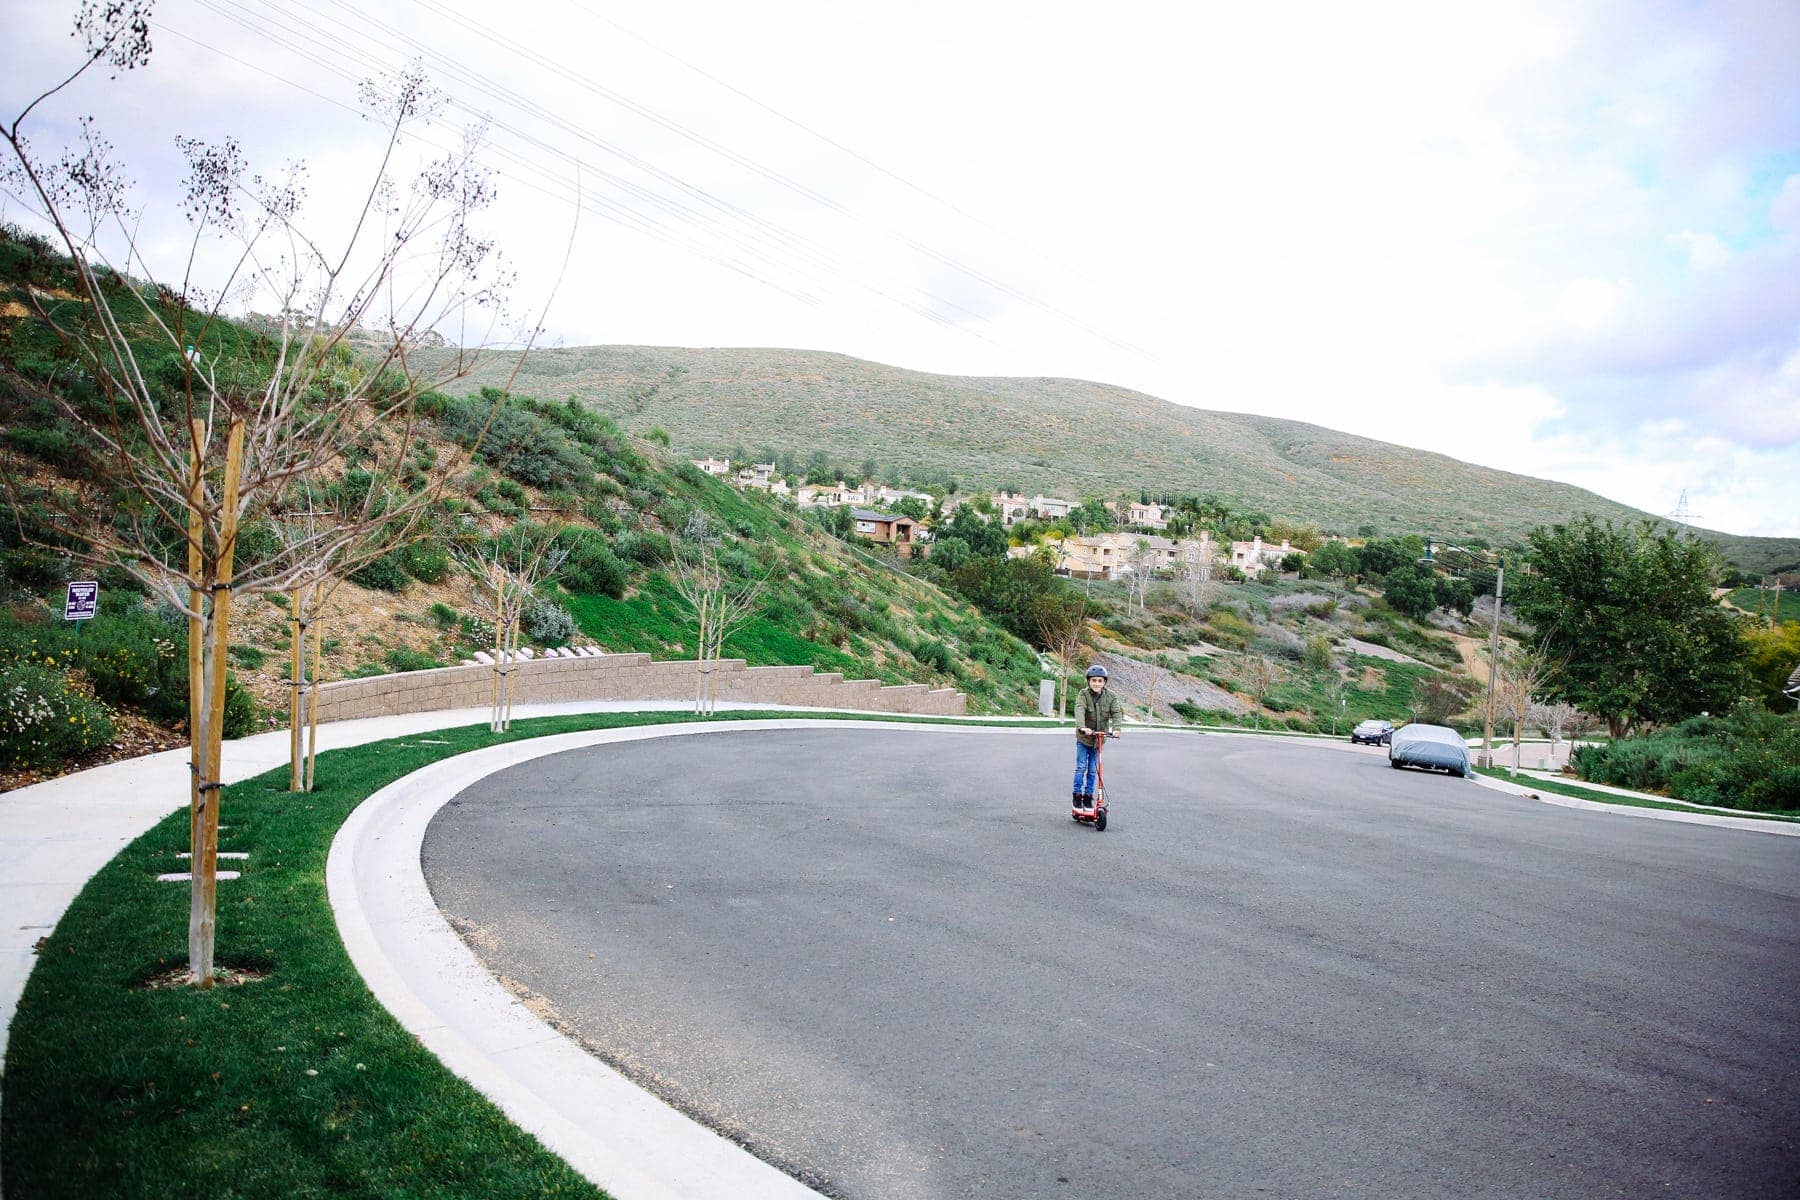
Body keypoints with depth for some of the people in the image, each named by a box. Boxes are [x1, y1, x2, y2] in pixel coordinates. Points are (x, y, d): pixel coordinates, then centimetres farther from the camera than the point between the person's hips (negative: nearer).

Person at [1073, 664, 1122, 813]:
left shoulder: (1110, 696, -7)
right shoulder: (1084, 695, -15)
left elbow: (1117, 712, -14)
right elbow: (1079, 711, -29)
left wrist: (1115, 728, -33)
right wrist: (1082, 727, -47)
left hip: (1099, 738, 2)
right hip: (1083, 738, -2)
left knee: (1093, 769, 8)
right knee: (1081, 767, -1)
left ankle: (1088, 796, 19)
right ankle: (1077, 795, 12)